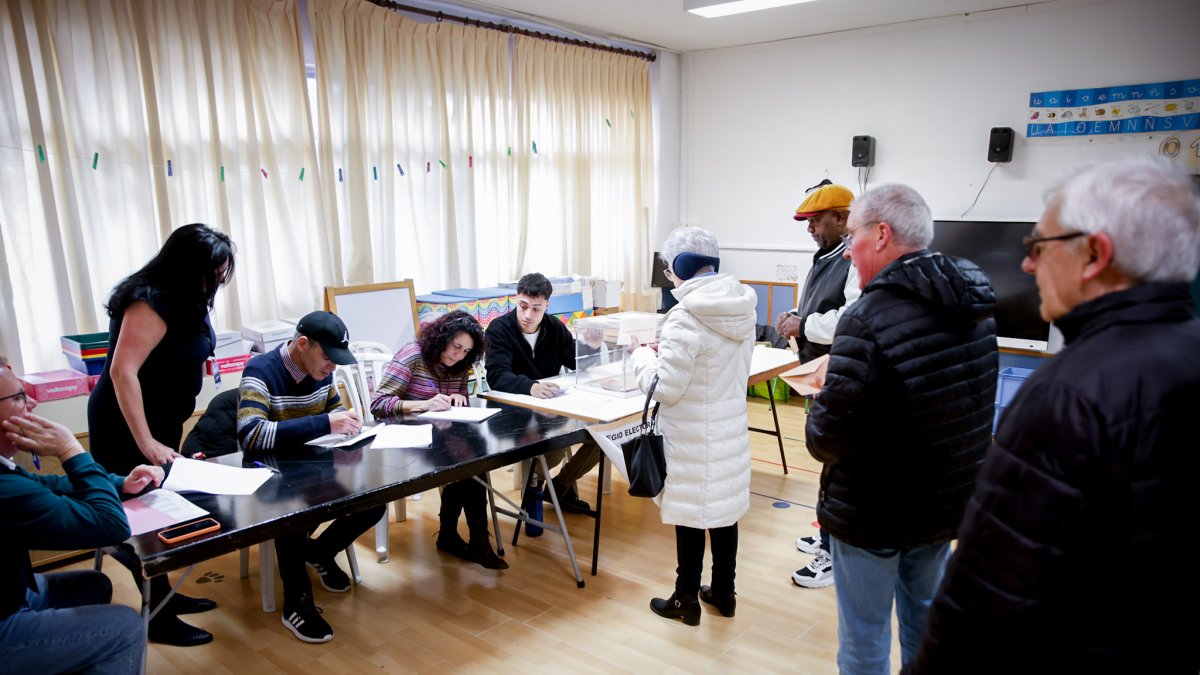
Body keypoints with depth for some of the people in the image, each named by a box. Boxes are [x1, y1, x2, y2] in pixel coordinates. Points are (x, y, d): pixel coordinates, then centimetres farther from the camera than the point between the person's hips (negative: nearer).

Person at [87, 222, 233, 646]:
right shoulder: (151, 303, -24)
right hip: (126, 427, -9)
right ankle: (158, 618, 10)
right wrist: (146, 443, -29)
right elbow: (122, 371, -29)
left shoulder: (186, 301, 3)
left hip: (161, 421, 9)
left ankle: (164, 596, 30)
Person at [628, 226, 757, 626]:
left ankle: (686, 601, 23)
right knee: (724, 510, 18)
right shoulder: (742, 309, 2)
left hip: (694, 439, -7)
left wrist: (642, 357, -2)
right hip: (731, 429, 7)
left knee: (690, 517, 7)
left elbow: (664, 387, -20)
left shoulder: (686, 319, -24)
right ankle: (723, 593, 33)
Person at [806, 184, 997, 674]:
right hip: (947, 504, 7)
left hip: (873, 516, -7)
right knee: (923, 621, 26)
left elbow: (826, 441, -26)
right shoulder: (974, 307, -1)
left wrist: (824, 398, -4)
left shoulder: (869, 319, -26)